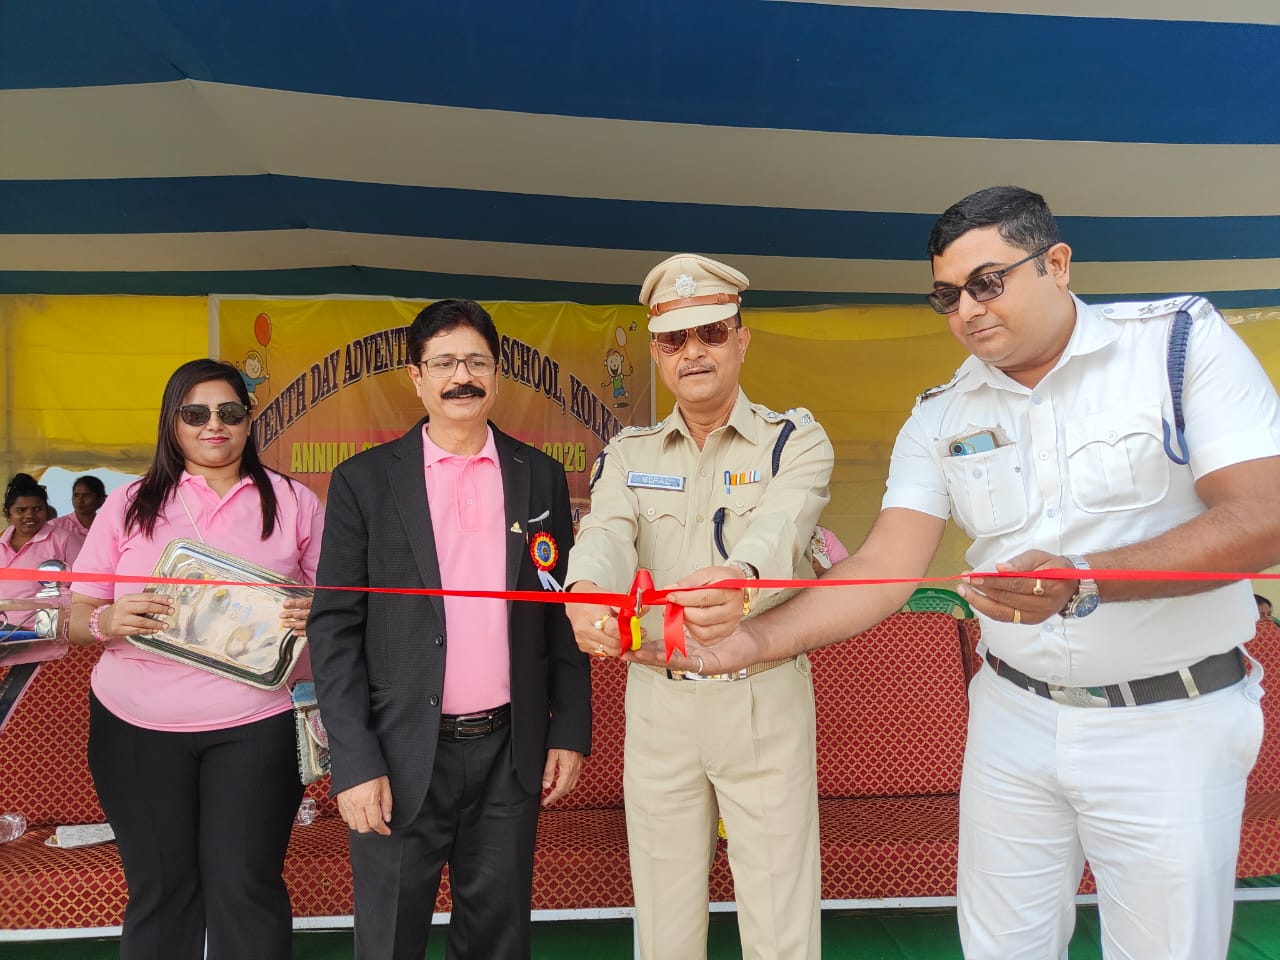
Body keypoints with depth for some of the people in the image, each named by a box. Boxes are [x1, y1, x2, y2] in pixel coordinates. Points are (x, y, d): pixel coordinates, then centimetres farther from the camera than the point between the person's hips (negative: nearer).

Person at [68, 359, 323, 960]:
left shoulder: (293, 503, 4)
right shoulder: (128, 506, 7)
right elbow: (76, 619, 6)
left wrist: (316, 616, -15)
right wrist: (107, 622, -16)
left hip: (256, 723, -1)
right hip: (136, 728, 2)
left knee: (246, 886, 1)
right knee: (158, 889, 10)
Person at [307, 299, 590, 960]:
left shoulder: (540, 478, 4)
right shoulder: (364, 481, -3)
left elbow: (562, 612, 7)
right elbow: (335, 627, -4)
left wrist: (570, 731, 4)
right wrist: (354, 762, -9)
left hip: (510, 750, 2)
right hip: (403, 756, -1)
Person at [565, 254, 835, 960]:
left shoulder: (795, 440, -1)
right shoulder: (628, 454, 6)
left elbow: (780, 524, -23)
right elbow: (607, 532, -14)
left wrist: (740, 578, -46)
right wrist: (586, 593, -38)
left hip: (767, 698, -2)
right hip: (656, 698, 3)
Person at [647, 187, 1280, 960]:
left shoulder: (1183, 340, -9)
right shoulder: (940, 418, 0)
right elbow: (885, 569, -5)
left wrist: (1081, 582, -31)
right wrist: (752, 642, -18)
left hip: (1170, 720, -3)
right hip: (1015, 715, 3)